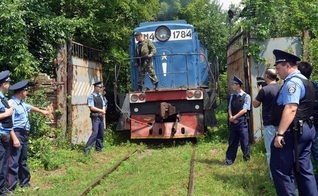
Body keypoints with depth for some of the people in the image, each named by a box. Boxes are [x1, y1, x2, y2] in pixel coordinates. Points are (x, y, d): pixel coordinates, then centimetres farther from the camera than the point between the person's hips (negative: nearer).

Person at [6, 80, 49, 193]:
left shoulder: (22, 103, 14)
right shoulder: (12, 104, -16)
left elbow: (30, 107, 36)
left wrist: (42, 111, 52)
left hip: (24, 134, 10)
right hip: (16, 134, -10)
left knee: (23, 160, 20)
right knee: (14, 162, -7)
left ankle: (24, 183, 33)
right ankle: (10, 188, -1)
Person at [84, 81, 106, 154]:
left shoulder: (100, 96, 14)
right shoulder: (91, 96, -10)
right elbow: (92, 107, -18)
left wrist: (103, 112, -4)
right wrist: (101, 110, -14)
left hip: (101, 117, 7)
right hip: (95, 117, -7)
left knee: (101, 133, 9)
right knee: (95, 132, -15)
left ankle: (99, 148, 20)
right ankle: (87, 148, -10)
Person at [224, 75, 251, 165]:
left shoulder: (246, 96, -7)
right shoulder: (232, 96, 10)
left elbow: (244, 110, -12)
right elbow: (230, 108, 9)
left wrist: (234, 117, -10)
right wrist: (231, 117, -9)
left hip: (242, 121, -5)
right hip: (233, 121, 5)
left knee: (244, 141, 3)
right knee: (232, 141, 8)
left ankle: (247, 159, 20)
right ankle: (229, 160, 14)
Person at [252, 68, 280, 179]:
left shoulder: (264, 90, -15)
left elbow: (255, 105, -4)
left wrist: (259, 91, 5)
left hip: (270, 124, -6)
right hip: (281, 123, 6)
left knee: (271, 151, 1)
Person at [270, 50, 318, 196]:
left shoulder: (292, 82, -15)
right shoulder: (304, 80, 18)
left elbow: (291, 109, -26)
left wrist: (280, 133, -28)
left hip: (293, 131, -11)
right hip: (306, 129, 11)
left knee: (280, 169, -5)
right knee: (304, 169, 16)